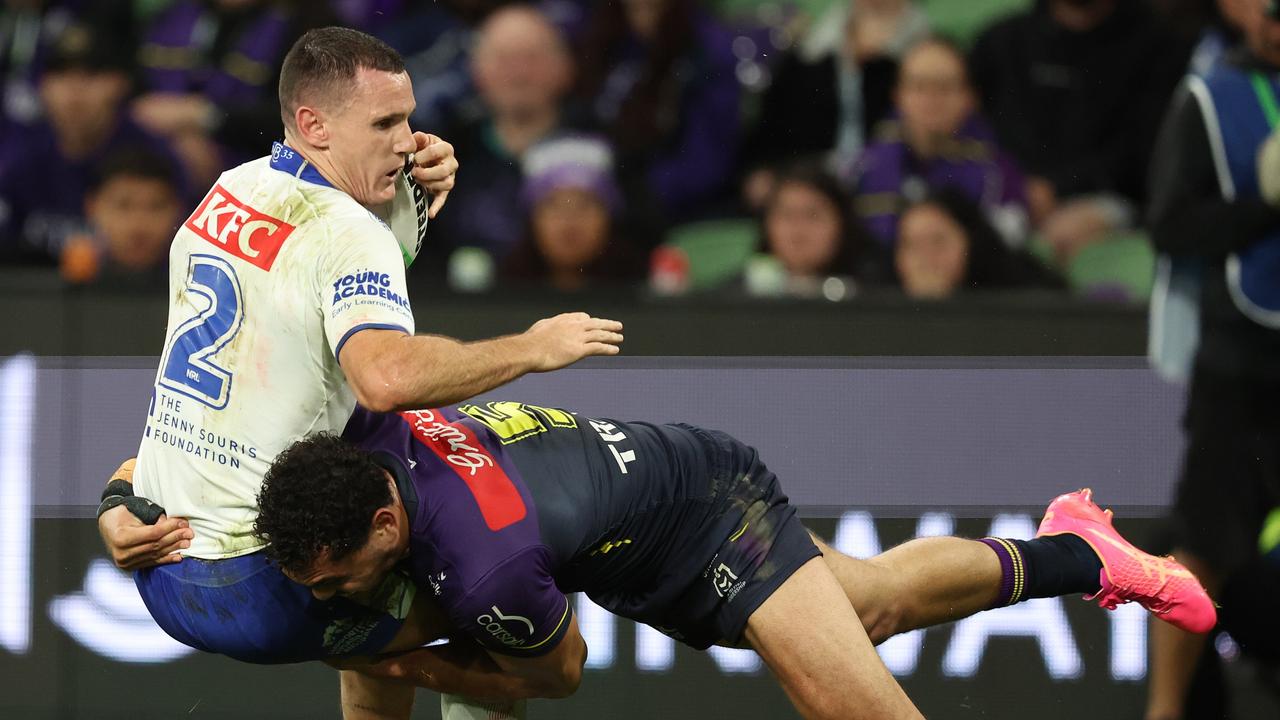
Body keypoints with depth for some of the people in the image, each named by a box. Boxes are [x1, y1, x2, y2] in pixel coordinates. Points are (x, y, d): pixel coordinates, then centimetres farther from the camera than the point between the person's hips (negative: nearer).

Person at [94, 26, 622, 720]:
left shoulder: (229, 192, 8)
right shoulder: (349, 237, -18)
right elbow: (387, 376, -38)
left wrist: (418, 178, 4)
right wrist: (531, 349, -25)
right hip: (253, 596, -9)